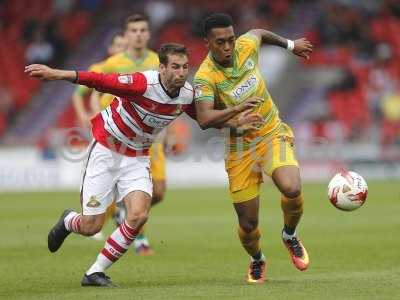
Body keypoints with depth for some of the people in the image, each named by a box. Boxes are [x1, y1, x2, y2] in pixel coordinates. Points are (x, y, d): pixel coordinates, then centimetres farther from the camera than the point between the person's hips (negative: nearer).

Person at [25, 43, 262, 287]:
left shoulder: (188, 95, -8)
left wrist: (237, 114, -2)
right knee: (91, 227, -4)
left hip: (137, 157, 5)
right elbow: (99, 81, -34)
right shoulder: (144, 83, -28)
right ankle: (67, 221, 36)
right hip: (106, 150, -5)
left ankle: (95, 272, -2)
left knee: (138, 216, -19)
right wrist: (56, 74, -44)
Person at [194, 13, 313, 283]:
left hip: (273, 134, 2)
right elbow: (204, 119, -35)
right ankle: (257, 260, 39)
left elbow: (260, 33, 19)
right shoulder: (205, 77, -20)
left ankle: (290, 236, 8)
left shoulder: (246, 46, -8)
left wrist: (290, 45, 32)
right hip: (240, 147, -2)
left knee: (292, 189, -27)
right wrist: (238, 111, -44)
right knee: (248, 225, 2)